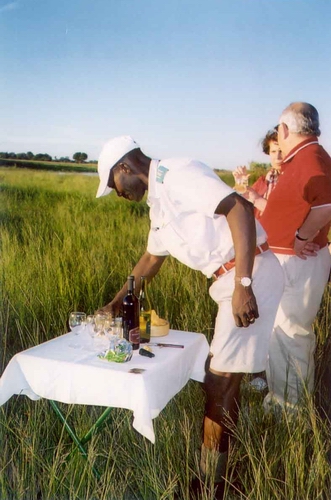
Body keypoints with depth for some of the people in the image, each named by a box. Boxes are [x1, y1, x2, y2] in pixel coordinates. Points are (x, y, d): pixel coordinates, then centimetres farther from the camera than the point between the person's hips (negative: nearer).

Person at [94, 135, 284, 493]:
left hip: (253, 276, -10)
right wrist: (117, 302, 33)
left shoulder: (178, 174, -13)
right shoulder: (159, 202, 17)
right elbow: (152, 258, 29)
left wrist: (243, 285, -30)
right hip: (231, 281, 10)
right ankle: (218, 471, 33)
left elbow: (239, 209, -25)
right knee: (222, 378, 16)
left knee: (220, 382, -3)